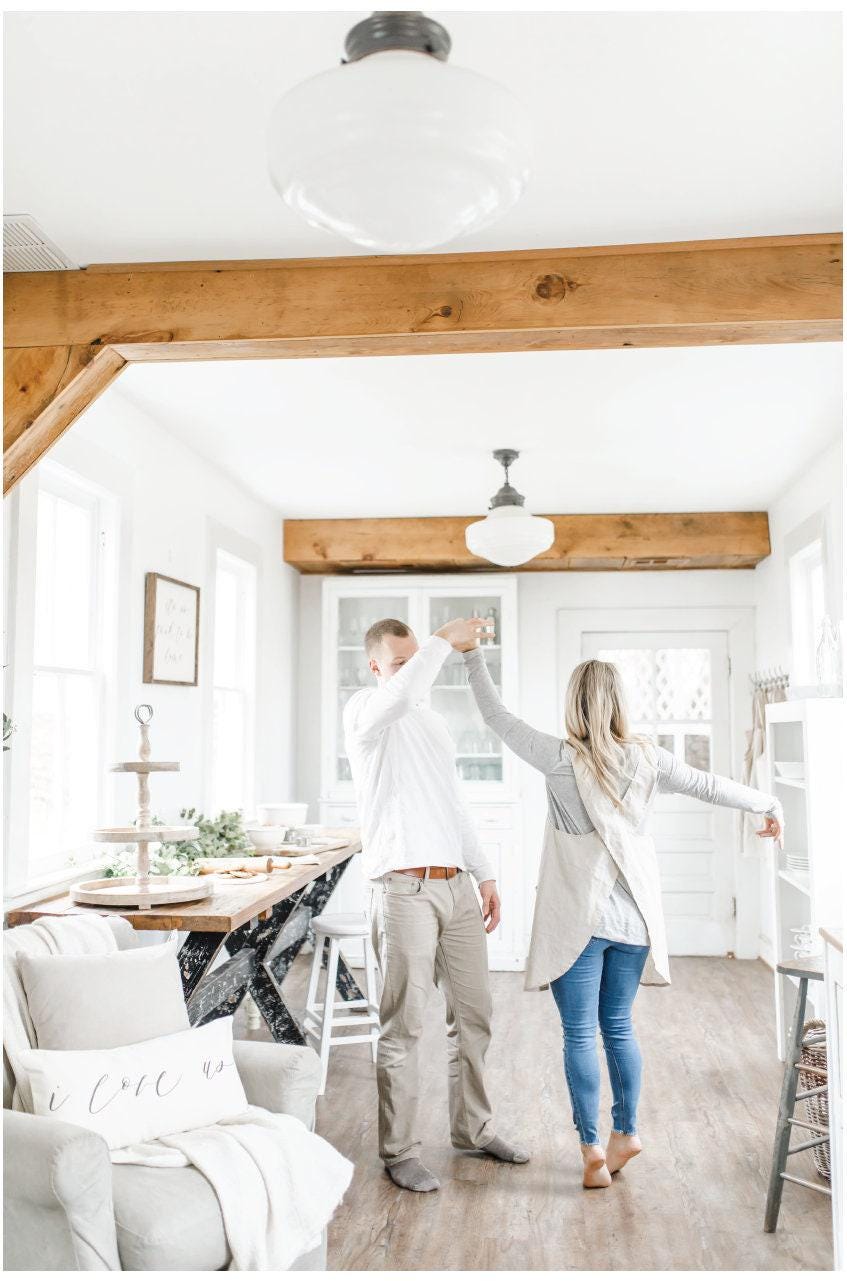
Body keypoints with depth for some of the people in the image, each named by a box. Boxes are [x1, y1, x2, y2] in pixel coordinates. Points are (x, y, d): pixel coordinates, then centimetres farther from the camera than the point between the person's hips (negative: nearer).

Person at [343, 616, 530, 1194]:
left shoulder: (435, 721, 20)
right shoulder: (365, 710, -4)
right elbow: (402, 695, -31)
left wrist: (485, 874, 19)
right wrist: (446, 639, -22)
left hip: (456, 885, 8)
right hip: (405, 889, -7)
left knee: (474, 1015, 15)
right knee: (405, 1026, -1)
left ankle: (474, 1128, 31)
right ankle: (400, 1150, 13)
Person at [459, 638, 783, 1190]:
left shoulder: (561, 758, -11)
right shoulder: (646, 758, -1)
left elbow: (499, 719, -3)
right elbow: (710, 785, 9)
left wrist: (474, 656, 5)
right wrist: (769, 804, 25)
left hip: (578, 920, -4)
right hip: (632, 918, 4)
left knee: (580, 1035, 5)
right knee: (619, 1028, 17)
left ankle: (593, 1149, 10)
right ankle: (627, 1133, 27)